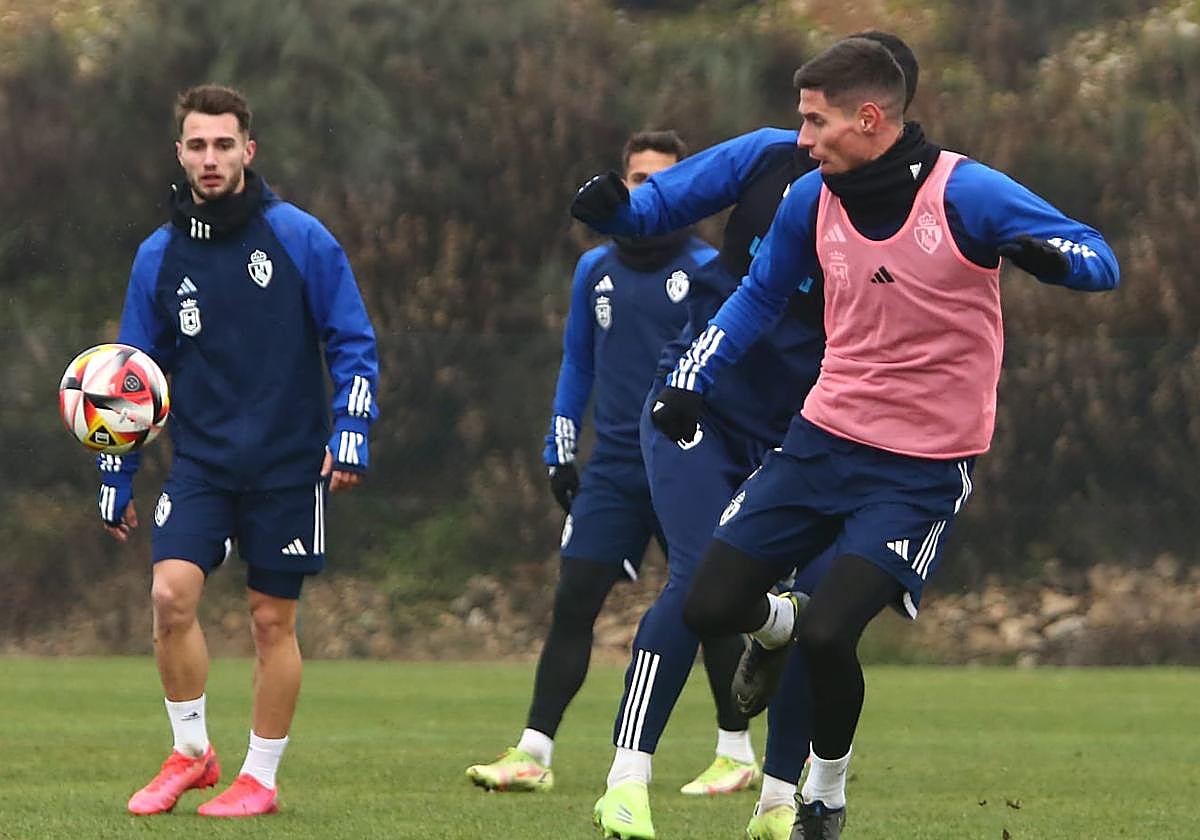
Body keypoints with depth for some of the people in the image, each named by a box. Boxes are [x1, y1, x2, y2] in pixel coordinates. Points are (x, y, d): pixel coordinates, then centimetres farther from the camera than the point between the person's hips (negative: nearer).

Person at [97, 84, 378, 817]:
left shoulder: (300, 238, -5)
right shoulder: (160, 256, 3)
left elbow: (352, 342, -1)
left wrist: (350, 433, -12)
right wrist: (118, 476, 9)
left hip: (288, 465, -2)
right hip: (201, 461, 2)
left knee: (273, 619, 3)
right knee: (172, 592, -15)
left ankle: (262, 778, 15)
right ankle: (191, 751, 2)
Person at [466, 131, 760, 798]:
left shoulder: (707, 269, -2)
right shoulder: (596, 270, 10)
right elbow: (578, 365, 18)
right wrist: (560, 453, 13)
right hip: (614, 465, 3)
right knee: (572, 603, -4)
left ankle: (738, 754, 14)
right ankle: (533, 754, -4)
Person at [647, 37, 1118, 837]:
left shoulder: (965, 193, -16)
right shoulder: (813, 199, 0)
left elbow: (1099, 259, -15)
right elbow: (760, 293, 18)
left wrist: (1049, 254, -38)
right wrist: (691, 380, 7)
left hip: (924, 467, -5)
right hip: (825, 437, 5)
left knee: (828, 634, -19)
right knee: (710, 606, 0)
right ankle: (780, 625, 38)